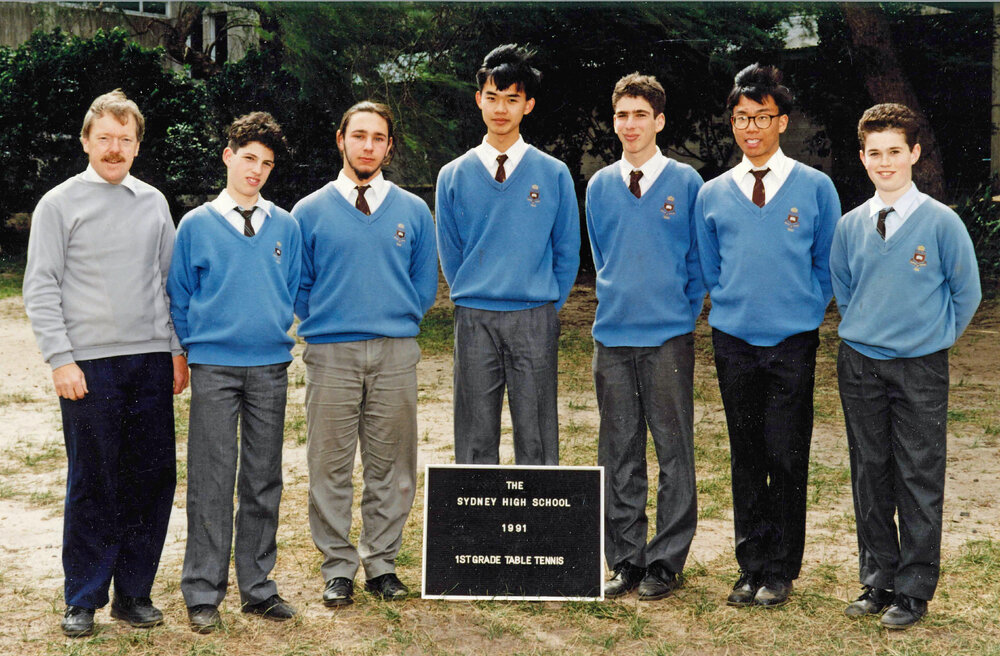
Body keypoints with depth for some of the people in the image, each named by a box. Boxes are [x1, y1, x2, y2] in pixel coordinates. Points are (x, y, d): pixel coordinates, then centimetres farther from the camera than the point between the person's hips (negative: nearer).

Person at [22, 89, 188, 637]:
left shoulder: (153, 203, 13)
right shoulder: (60, 204, 2)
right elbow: (40, 289, -1)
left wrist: (178, 350, 11)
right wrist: (61, 359, -10)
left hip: (151, 360, 4)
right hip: (90, 365, -3)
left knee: (153, 478, 4)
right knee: (92, 483, 1)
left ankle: (133, 592, 16)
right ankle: (83, 600, 13)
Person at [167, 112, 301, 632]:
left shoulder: (285, 227, 8)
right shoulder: (195, 225, 3)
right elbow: (179, 297, 7)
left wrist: (276, 329, 8)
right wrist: (192, 347, 3)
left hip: (271, 365, 3)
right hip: (214, 367, -2)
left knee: (264, 479, 8)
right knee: (211, 480, -2)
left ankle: (257, 585, 19)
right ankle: (203, 594, 6)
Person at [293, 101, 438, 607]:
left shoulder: (413, 212, 10)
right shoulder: (310, 212, 6)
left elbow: (424, 285, 13)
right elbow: (297, 287, 9)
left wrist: (397, 321, 4)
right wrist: (324, 323, 1)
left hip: (396, 353, 1)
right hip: (330, 353, -1)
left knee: (391, 466, 5)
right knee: (330, 466, 1)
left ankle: (382, 562, 17)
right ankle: (338, 567, 12)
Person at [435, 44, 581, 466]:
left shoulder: (554, 174, 4)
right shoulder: (454, 176, 6)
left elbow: (567, 251, 7)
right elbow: (449, 253, 12)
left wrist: (547, 310, 4)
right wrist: (472, 307, 9)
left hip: (535, 321, -1)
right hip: (474, 320, 1)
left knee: (536, 435, 3)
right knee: (475, 436, 5)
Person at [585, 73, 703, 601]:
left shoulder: (686, 183, 1)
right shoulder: (599, 187, 10)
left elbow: (700, 259, 6)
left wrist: (683, 311, 3)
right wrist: (619, 304, 14)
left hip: (669, 337, -3)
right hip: (612, 337, 3)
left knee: (673, 449, 1)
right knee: (618, 453, 7)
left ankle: (666, 561, 11)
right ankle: (625, 558, 16)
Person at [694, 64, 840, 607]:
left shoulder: (815, 188, 1)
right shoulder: (711, 196, 6)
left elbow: (828, 266, 7)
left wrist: (800, 310, 4)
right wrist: (736, 308, 10)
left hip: (793, 343, -2)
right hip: (733, 340, 2)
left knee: (786, 460, -1)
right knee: (746, 458, 8)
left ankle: (781, 571, 11)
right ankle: (751, 568, 17)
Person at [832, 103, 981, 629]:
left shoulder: (941, 222, -7)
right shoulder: (850, 226, 3)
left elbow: (966, 293, 3)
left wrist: (933, 338, 6)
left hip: (920, 369, -3)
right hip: (860, 365, 3)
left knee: (919, 480, 1)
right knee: (870, 476, 10)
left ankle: (914, 590, 11)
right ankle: (877, 581, 22)